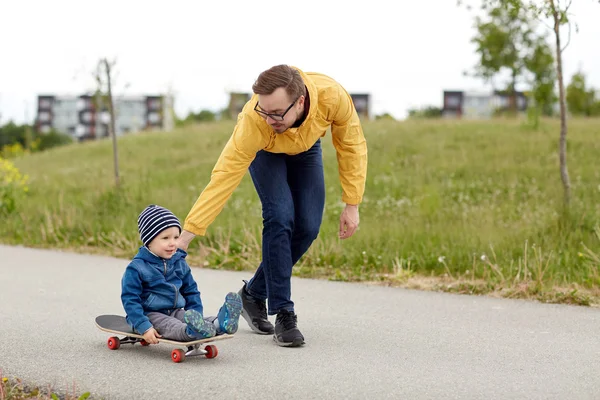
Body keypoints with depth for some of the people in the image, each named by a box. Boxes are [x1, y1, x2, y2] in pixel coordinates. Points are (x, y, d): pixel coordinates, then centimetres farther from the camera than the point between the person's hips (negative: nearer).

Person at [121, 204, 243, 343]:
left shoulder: (180, 264, 10)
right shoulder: (137, 267, -9)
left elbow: (191, 291, 17)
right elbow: (130, 299, -12)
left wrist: (196, 318, 2)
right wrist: (144, 327, -23)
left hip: (175, 312, 5)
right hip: (150, 315, -5)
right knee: (170, 326, -35)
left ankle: (219, 323, -56)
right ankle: (191, 331, -68)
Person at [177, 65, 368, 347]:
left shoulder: (332, 96, -40)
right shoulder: (253, 121, -44)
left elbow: (351, 146, -21)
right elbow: (224, 176, -40)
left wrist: (352, 205, -20)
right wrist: (186, 234, -42)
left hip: (306, 148, 3)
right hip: (264, 151, -3)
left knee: (307, 227, -8)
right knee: (280, 217, -23)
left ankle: (253, 294, 12)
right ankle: (283, 314, -12)